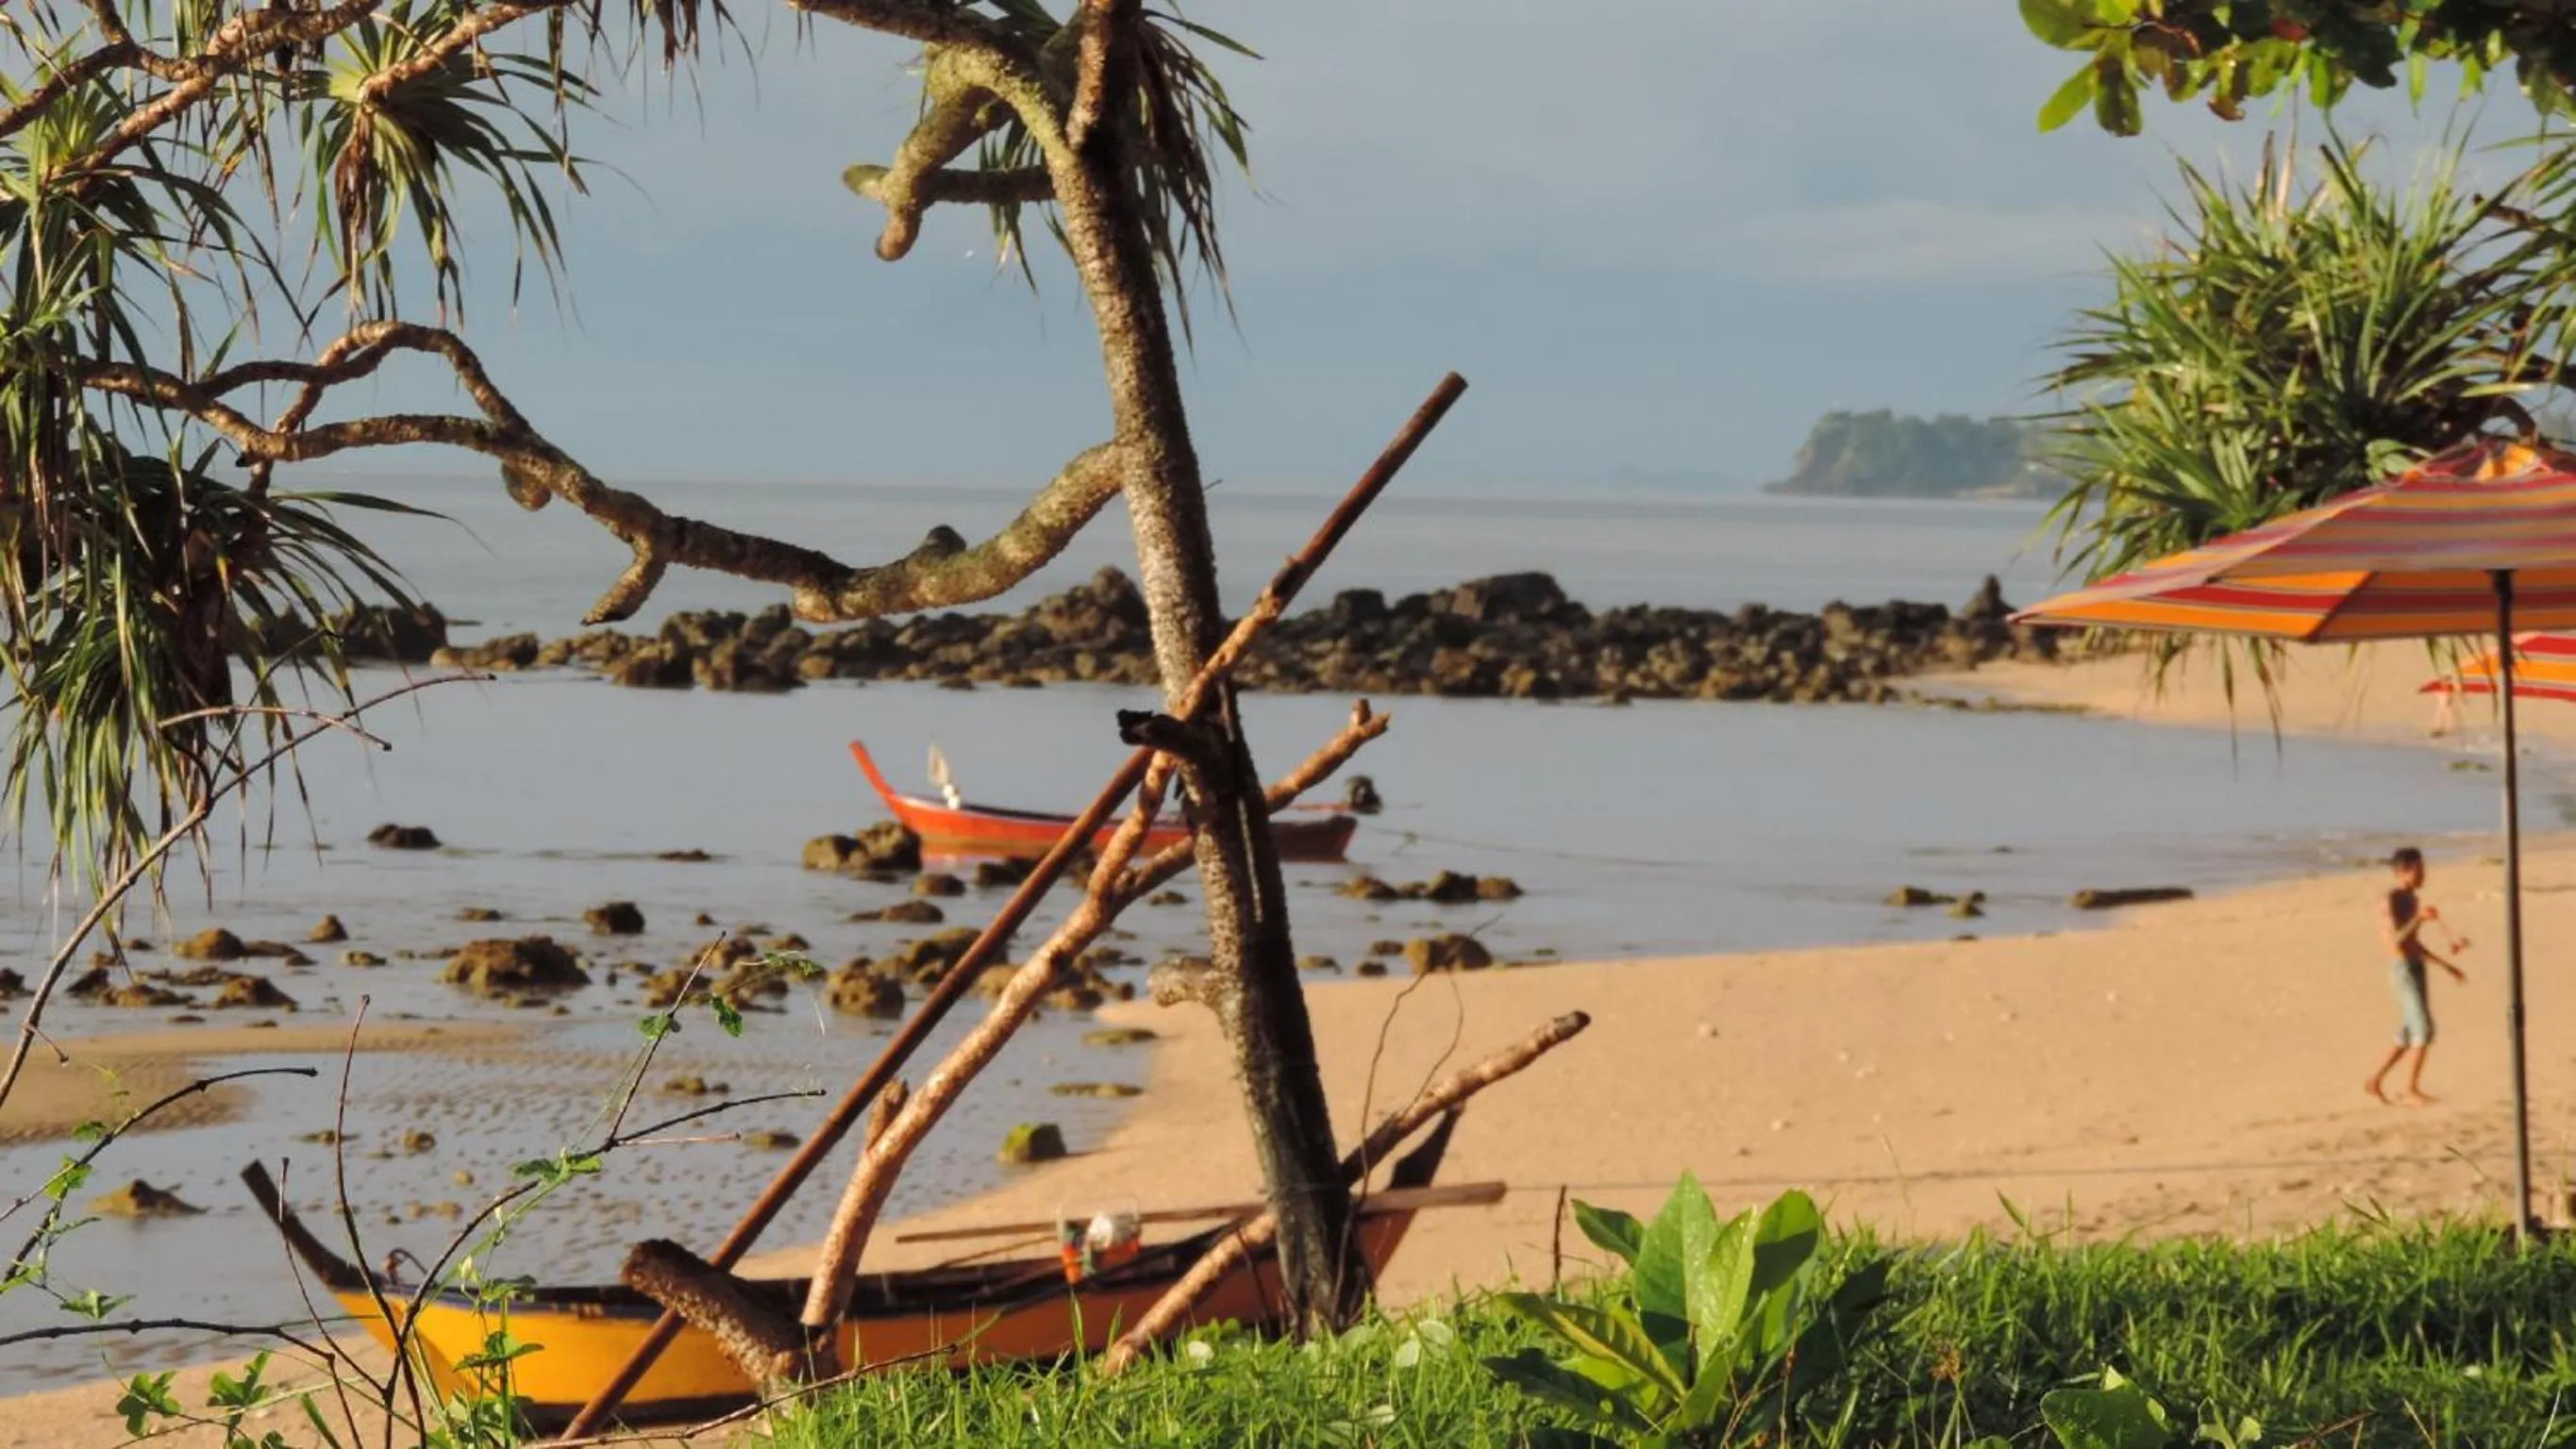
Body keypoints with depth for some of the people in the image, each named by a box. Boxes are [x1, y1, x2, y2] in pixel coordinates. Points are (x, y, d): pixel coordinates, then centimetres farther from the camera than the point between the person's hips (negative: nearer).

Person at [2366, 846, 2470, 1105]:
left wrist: (2446, 966, 22)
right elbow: (2394, 942, -22)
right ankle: (2412, 1089, -5)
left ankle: (2375, 1081, 20)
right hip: (2403, 970, -9)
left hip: (2416, 968, 9)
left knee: (2408, 1036, 12)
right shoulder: (2390, 901, -14)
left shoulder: (2412, 898, 14)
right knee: (2424, 1030, -12)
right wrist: (2419, 918, -32)